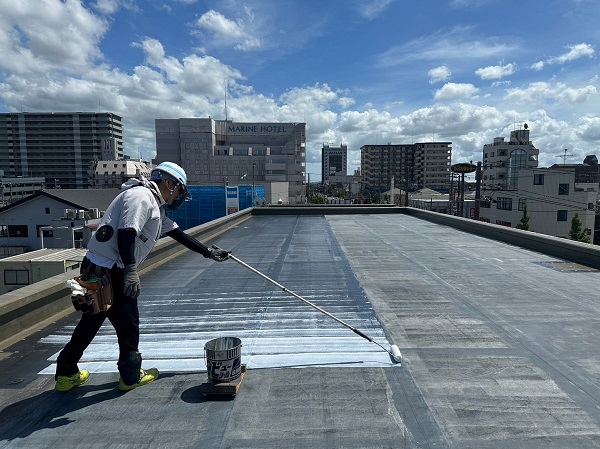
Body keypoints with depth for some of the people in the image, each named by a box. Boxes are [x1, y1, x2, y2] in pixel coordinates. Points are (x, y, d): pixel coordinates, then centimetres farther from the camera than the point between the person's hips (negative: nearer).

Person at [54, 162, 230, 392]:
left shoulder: (156, 207, 20)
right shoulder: (141, 197, -12)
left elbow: (178, 233, 23)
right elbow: (126, 232, -25)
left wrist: (209, 252, 25)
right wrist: (130, 270, -30)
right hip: (107, 270, -10)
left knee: (91, 321, 21)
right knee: (127, 323, 5)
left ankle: (66, 374, 36)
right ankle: (131, 376, 23)